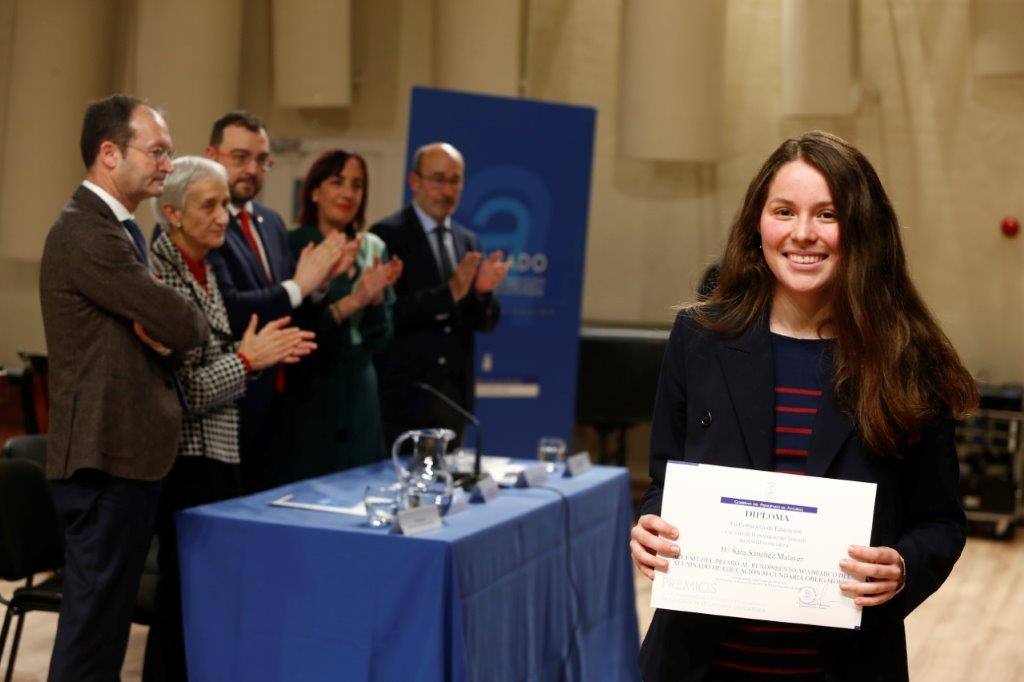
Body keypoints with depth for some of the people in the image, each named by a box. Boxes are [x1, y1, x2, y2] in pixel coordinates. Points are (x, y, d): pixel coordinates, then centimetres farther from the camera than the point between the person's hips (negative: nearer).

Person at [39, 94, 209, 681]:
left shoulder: (121, 229, 16)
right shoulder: (86, 233, -17)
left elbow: (168, 331, 16)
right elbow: (180, 324, -21)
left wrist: (169, 331, -6)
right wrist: (195, 326, 1)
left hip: (130, 453, 10)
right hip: (106, 457, -10)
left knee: (106, 618, 16)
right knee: (94, 622, -2)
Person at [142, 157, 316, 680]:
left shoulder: (203, 269, 12)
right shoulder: (158, 275, -16)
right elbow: (174, 391, -20)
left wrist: (260, 352, 3)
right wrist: (247, 358, -16)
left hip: (219, 453, 9)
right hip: (186, 459, -9)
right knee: (185, 593, 0)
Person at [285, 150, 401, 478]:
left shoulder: (373, 248, 7)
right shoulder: (292, 246, -8)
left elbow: (379, 339, 5)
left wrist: (376, 296, -13)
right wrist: (352, 301, -22)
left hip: (360, 398, 5)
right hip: (307, 397, -5)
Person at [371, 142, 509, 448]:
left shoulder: (468, 241, 13)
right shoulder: (387, 235, -6)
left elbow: (486, 322, 11)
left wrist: (483, 292, -10)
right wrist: (448, 293, -24)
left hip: (455, 393, 6)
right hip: (406, 393, -6)